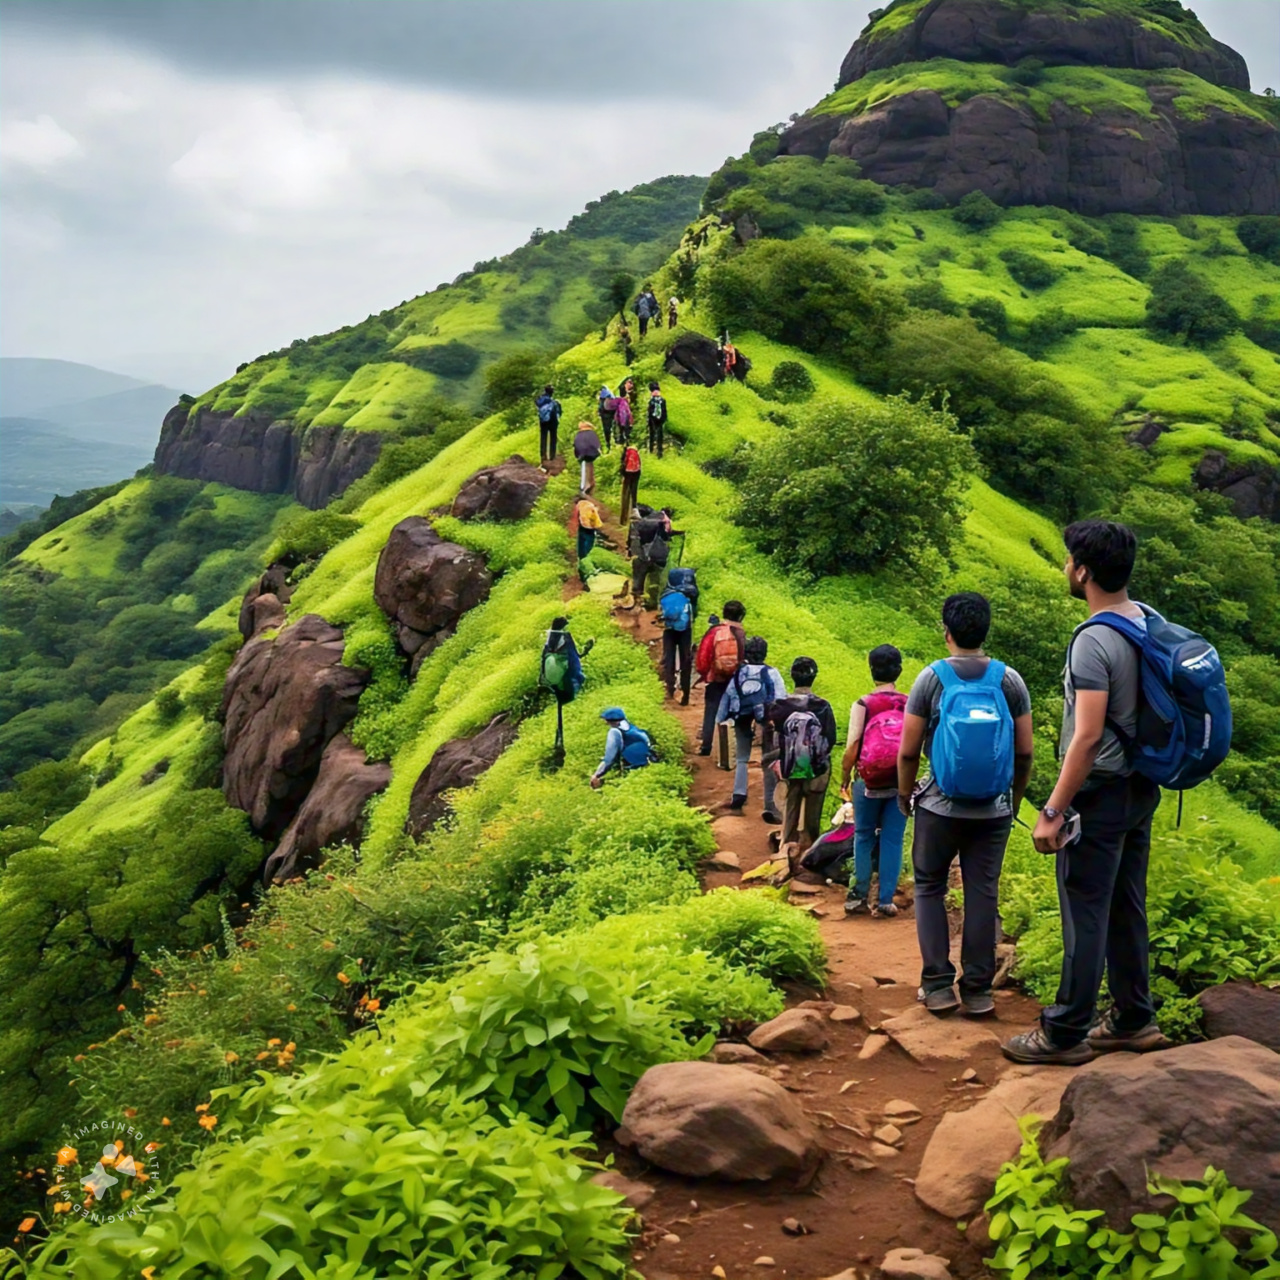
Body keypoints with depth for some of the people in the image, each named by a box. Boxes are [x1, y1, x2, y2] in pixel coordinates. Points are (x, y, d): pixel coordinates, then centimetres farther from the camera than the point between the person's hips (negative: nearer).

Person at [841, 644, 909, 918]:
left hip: (869, 783, -1)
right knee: (892, 840, 7)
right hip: (901, 783, 1)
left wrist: (844, 780, 1)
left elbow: (851, 748, -12)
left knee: (863, 838, 13)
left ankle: (859, 896, 13)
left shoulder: (863, 705, -9)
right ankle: (885, 900, 7)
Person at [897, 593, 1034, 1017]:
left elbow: (908, 751, -6)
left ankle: (938, 985, 8)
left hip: (940, 806, -2)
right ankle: (977, 989, 9)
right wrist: (1015, 799, 16)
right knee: (982, 894, 7)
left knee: (930, 889, 11)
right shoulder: (1009, 680, -1)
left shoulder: (931, 678, -7)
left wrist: (904, 796, 9)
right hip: (993, 810, 2)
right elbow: (1024, 752, 2)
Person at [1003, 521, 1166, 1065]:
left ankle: (1065, 1034, 8)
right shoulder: (1150, 622, 6)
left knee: (1085, 914, -1)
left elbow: (1088, 736, -26)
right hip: (1142, 788, 9)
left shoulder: (1093, 642, -22)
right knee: (1127, 908, 17)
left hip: (1102, 793, -9)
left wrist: (1052, 811, -21)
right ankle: (1133, 1020, 26)